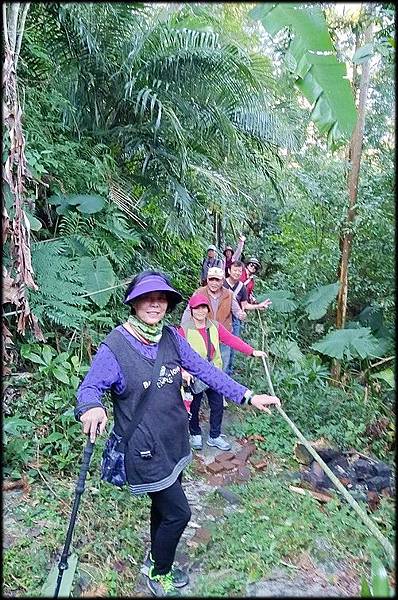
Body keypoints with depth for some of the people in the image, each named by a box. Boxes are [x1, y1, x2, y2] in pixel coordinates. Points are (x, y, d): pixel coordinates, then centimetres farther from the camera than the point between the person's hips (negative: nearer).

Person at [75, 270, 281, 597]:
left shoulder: (171, 337, -3)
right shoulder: (114, 346, -20)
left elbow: (205, 369, -4)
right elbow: (89, 387, -17)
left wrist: (247, 396, -10)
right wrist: (91, 407, -41)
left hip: (175, 440, 6)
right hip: (144, 449, -6)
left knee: (165, 503, 24)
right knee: (178, 512, 3)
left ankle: (156, 558, 52)